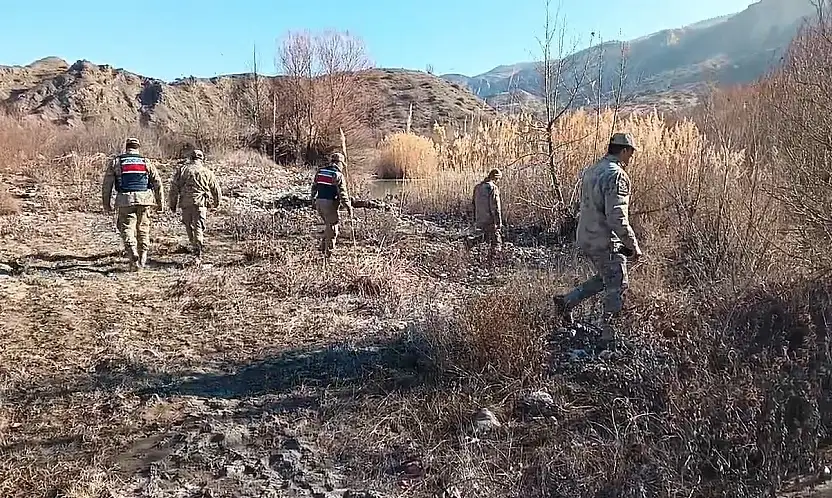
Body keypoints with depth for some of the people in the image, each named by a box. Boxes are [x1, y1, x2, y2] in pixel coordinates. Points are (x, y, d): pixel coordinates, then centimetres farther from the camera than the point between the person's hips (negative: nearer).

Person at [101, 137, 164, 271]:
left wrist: (106, 204, 12)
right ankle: (142, 259, 14)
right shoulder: (145, 161, 10)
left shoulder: (116, 161, 9)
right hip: (144, 199, 1)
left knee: (127, 228, 2)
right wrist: (159, 201, 12)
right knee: (143, 228, 12)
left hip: (125, 201, -1)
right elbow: (158, 182, 7)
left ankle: (134, 258, -18)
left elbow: (107, 184, 6)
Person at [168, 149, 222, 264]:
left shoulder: (182, 169, 10)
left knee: (189, 226, 17)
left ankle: (195, 249, 25)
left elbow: (174, 187, 6)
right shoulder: (207, 172, 11)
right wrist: (217, 202, 32)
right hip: (201, 203, -1)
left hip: (185, 202, 1)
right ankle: (198, 255, -15)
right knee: (199, 228, -5)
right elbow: (216, 189, 16)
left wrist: (172, 203, 12)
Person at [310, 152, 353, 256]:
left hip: (319, 202, 7)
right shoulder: (338, 175, -9)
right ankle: (328, 252, 7)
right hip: (330, 203, -7)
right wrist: (349, 207, -8)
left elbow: (314, 187, 17)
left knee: (328, 224, 23)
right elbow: (342, 193, -13)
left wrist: (313, 201, 27)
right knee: (332, 227, 4)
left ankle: (323, 246, 21)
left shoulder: (320, 171, 11)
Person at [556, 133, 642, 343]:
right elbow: (617, 217, -25)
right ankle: (608, 335, 13)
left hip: (586, 238, 9)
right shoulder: (617, 175, -19)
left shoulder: (590, 171, 10)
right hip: (606, 241, -9)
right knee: (617, 286, 5)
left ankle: (568, 301, 24)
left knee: (604, 278, 25)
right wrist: (633, 245, -18)